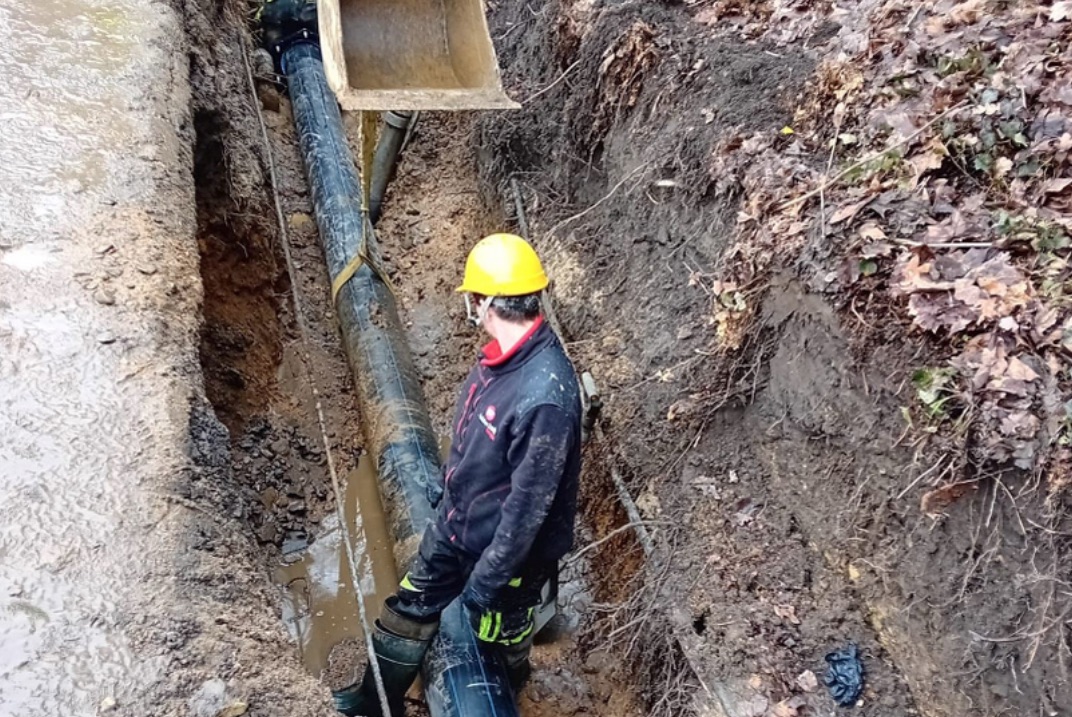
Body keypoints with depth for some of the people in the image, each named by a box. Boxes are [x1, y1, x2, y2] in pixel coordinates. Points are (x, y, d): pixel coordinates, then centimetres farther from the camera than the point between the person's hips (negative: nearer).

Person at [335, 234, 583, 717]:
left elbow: (529, 504, -30)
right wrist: (451, 487, 21)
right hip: (454, 523, 8)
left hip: (507, 549, -7)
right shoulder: (502, 353, -10)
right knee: (410, 607, 22)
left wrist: (487, 579, -21)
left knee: (498, 634, 21)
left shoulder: (545, 395, -38)